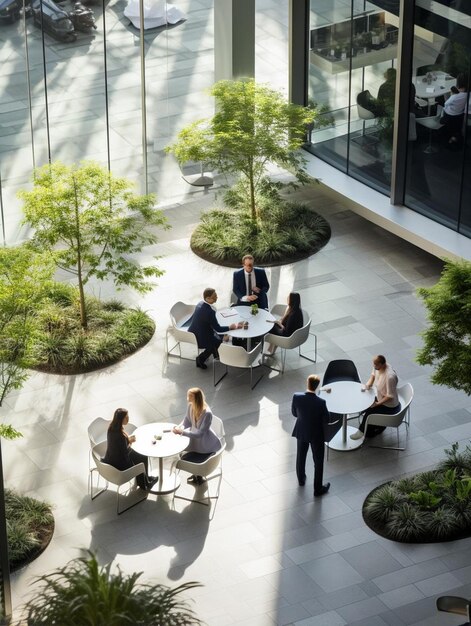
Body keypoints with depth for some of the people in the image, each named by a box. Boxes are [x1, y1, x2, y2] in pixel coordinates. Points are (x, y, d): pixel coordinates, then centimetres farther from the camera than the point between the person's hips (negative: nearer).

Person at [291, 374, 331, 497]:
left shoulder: (296, 397, -21)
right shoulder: (320, 402, -30)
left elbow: (294, 413, -4)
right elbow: (326, 419, -16)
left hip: (301, 432, 4)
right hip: (316, 434, -3)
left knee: (300, 456, 27)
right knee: (318, 461, 15)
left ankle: (301, 479, 48)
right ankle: (318, 489, 25)